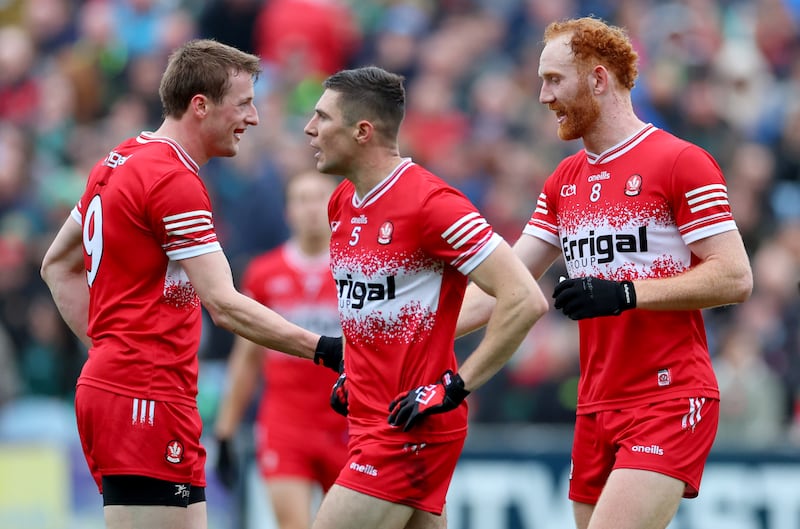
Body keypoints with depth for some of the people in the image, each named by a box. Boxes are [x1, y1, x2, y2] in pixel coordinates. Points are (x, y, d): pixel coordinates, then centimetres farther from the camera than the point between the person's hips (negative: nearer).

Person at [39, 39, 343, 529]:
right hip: (148, 401, -10)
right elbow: (225, 305, -20)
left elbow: (58, 265, 25)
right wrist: (323, 349, -19)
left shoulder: (119, 163, 15)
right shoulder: (175, 181, -15)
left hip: (106, 386, 10)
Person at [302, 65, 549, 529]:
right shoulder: (342, 203, 10)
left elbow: (526, 300, -20)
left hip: (411, 429, -9)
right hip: (371, 419, 9)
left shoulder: (430, 203, -17)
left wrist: (455, 386, -19)